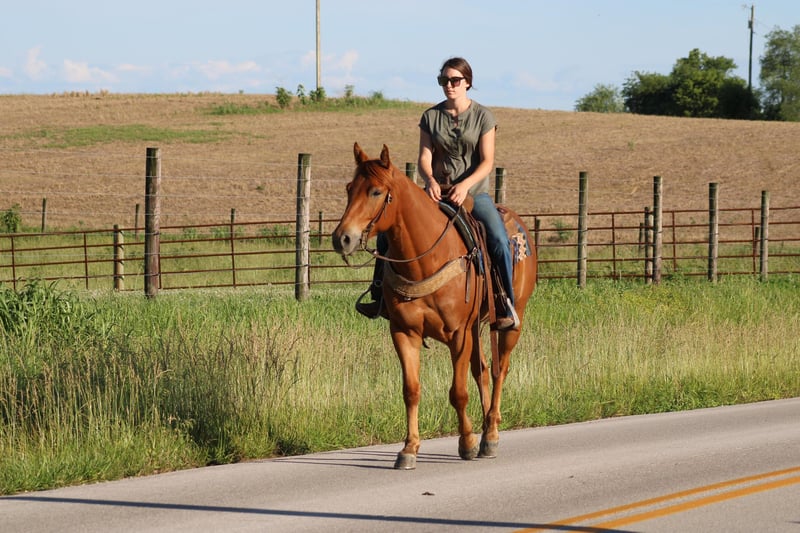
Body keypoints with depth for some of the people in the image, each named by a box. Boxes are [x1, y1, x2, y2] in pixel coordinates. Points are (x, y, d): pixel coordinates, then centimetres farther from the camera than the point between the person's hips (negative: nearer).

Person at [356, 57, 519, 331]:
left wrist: (465, 185, -24)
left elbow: (487, 161, -7)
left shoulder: (483, 116, -2)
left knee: (499, 241, -28)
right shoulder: (431, 117, 5)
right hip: (437, 192, 3)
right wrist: (431, 180, -22)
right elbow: (424, 158, 0)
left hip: (475, 193, -3)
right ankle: (380, 297, 1)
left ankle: (508, 306, -19)